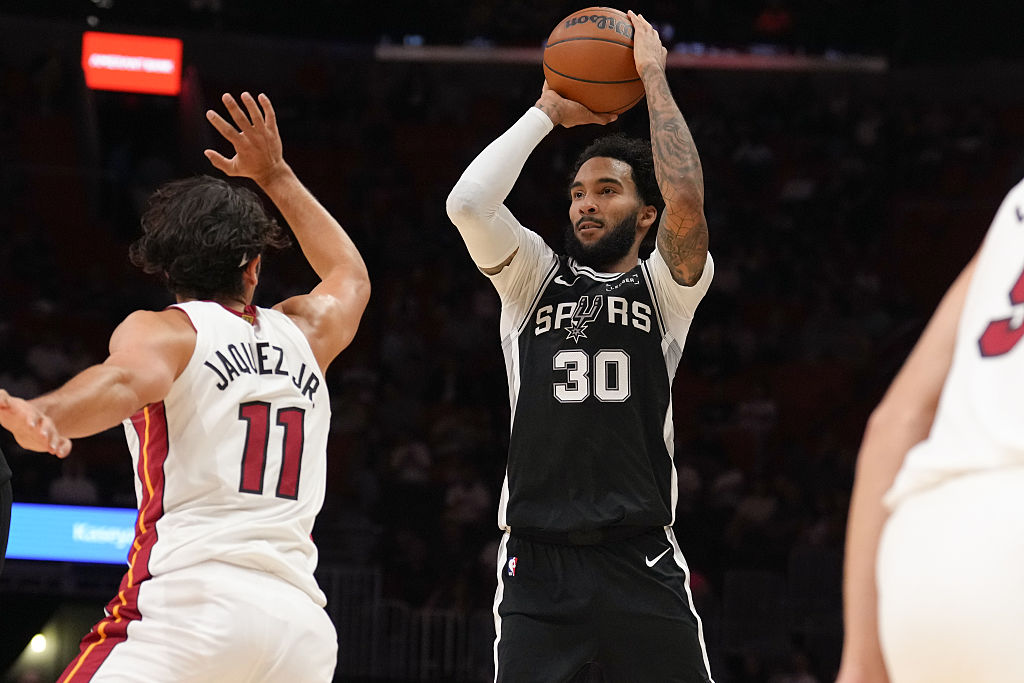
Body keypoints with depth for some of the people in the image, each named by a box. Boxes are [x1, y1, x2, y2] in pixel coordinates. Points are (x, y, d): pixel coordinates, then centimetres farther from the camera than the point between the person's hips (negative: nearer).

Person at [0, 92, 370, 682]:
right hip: (301, 623, 5)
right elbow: (351, 276, 47)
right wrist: (274, 175, 52)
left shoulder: (159, 330, 8)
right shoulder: (304, 332, 23)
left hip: (188, 600, -5)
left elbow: (127, 380, -17)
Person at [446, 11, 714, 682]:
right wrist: (549, 111, 4)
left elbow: (686, 202, -12)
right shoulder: (534, 277, 13)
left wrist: (653, 74, -4)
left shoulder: (667, 287, 9)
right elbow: (467, 204, -5)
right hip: (538, 559, 1)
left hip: (641, 560, -1)